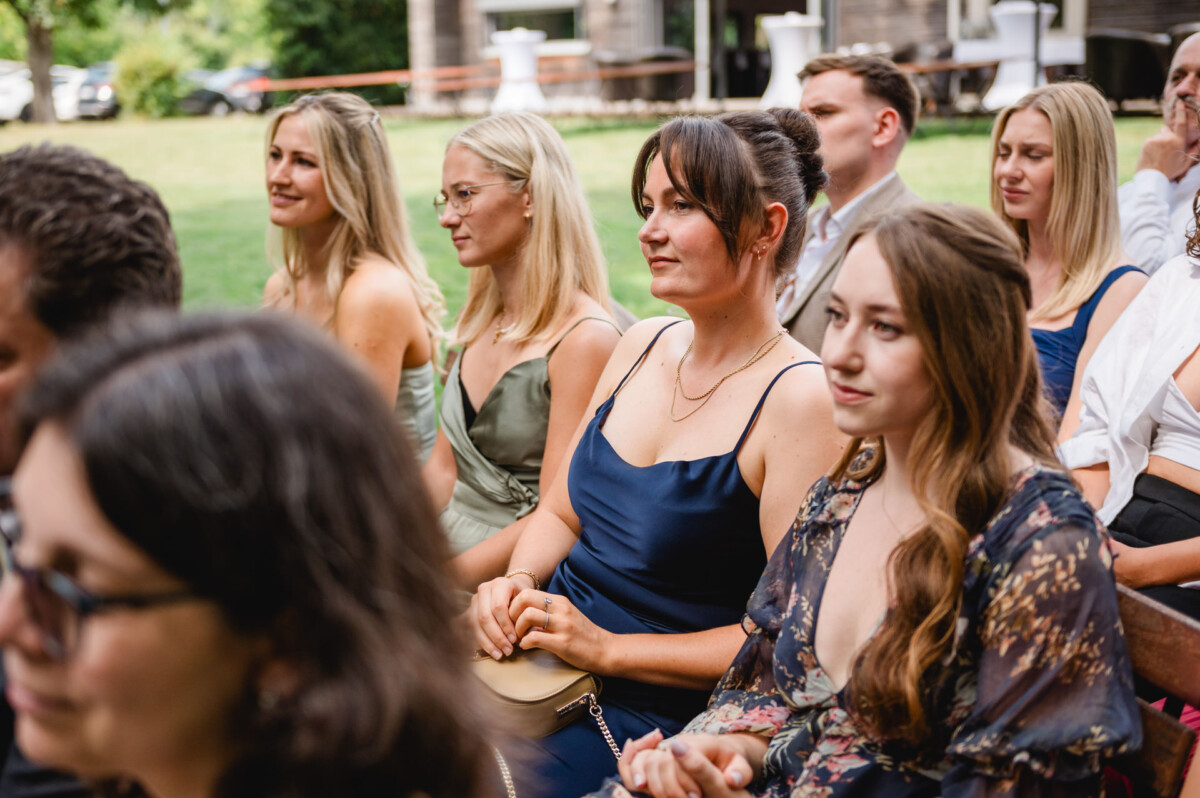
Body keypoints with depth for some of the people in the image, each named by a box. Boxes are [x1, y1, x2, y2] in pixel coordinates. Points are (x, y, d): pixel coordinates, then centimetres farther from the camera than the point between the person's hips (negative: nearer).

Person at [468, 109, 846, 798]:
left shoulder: (799, 400, -15)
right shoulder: (644, 346, 8)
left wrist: (609, 648, -16)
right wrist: (518, 583, -2)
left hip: (654, 712, -6)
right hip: (539, 660, 6)